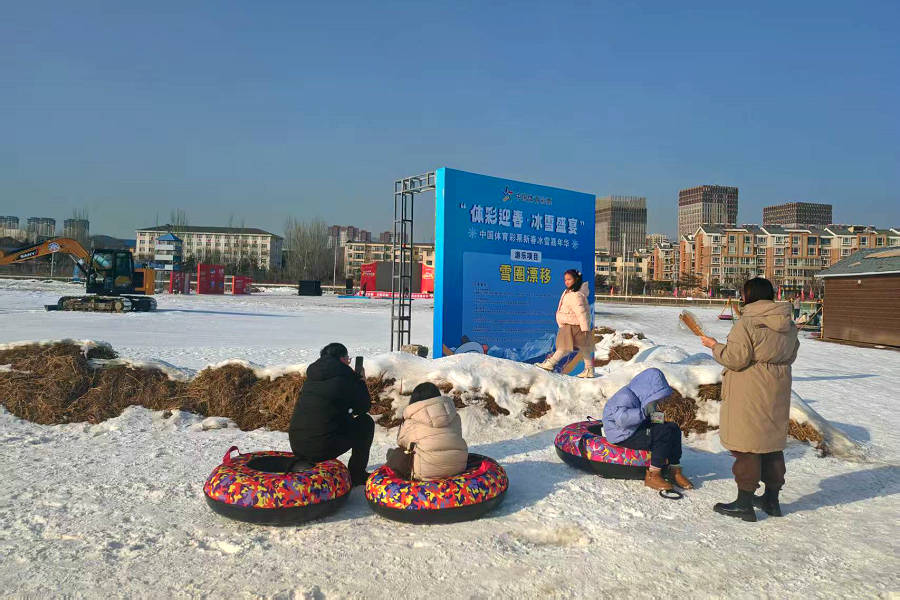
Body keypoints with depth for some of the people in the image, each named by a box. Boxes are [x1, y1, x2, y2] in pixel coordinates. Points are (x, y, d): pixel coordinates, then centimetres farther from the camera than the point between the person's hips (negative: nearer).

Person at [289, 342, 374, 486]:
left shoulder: (311, 377, 13)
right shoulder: (343, 377, -9)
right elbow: (364, 408, 3)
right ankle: (357, 475, 16)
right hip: (322, 449, -7)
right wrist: (361, 382, 19)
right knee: (366, 422, 13)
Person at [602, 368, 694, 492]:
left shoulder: (641, 397, 10)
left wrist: (653, 417, 5)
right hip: (623, 436, -10)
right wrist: (644, 411, -33)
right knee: (664, 433, -23)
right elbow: (621, 418, -37)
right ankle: (652, 476, -17)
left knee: (674, 428, 0)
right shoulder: (626, 396, -22)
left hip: (639, 429, 10)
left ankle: (675, 471, 0)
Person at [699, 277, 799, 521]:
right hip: (777, 392, 8)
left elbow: (736, 359, -19)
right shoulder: (788, 325, 8)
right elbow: (790, 356, 15)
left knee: (746, 444, 0)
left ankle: (744, 503, 6)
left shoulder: (746, 324, -18)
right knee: (772, 442, 17)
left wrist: (715, 346, -4)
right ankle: (771, 499, 28)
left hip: (749, 395, -8)